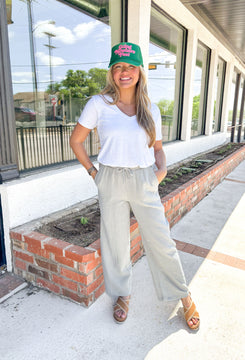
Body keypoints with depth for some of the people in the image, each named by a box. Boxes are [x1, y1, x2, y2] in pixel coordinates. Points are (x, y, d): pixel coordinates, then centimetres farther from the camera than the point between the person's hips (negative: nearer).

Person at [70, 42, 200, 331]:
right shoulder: (98, 104, -2)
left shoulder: (150, 109, 5)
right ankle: (122, 295, 37)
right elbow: (76, 140, 4)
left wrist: (162, 168, -5)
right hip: (111, 182, -1)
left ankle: (184, 296, 31)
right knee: (115, 244, 11)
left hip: (144, 182, 1)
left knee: (161, 243, 7)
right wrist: (93, 172, -1)